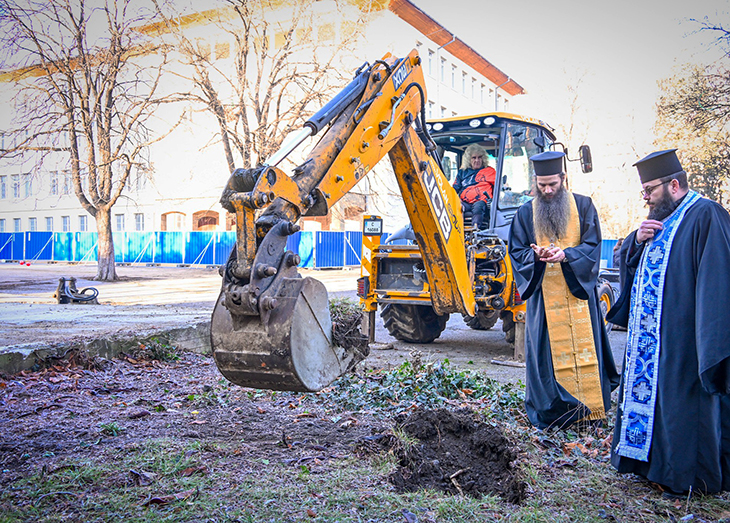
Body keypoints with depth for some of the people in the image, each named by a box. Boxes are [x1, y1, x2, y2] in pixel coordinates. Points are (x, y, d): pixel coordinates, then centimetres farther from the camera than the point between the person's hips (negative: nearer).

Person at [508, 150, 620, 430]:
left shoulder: (583, 206, 4)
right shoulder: (526, 212, 6)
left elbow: (593, 246, -1)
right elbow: (517, 252, 6)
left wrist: (566, 255, -19)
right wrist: (536, 255, -16)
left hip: (578, 290, 0)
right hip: (544, 294, 0)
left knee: (584, 349, 3)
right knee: (549, 350, 1)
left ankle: (590, 410, 15)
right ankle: (551, 412, 11)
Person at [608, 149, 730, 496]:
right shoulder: (661, 219, 15)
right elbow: (628, 262, 19)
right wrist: (637, 241, -3)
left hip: (681, 339, -9)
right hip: (650, 335, 9)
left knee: (681, 400, 1)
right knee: (648, 391, 14)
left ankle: (687, 474, 17)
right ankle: (654, 462, 29)